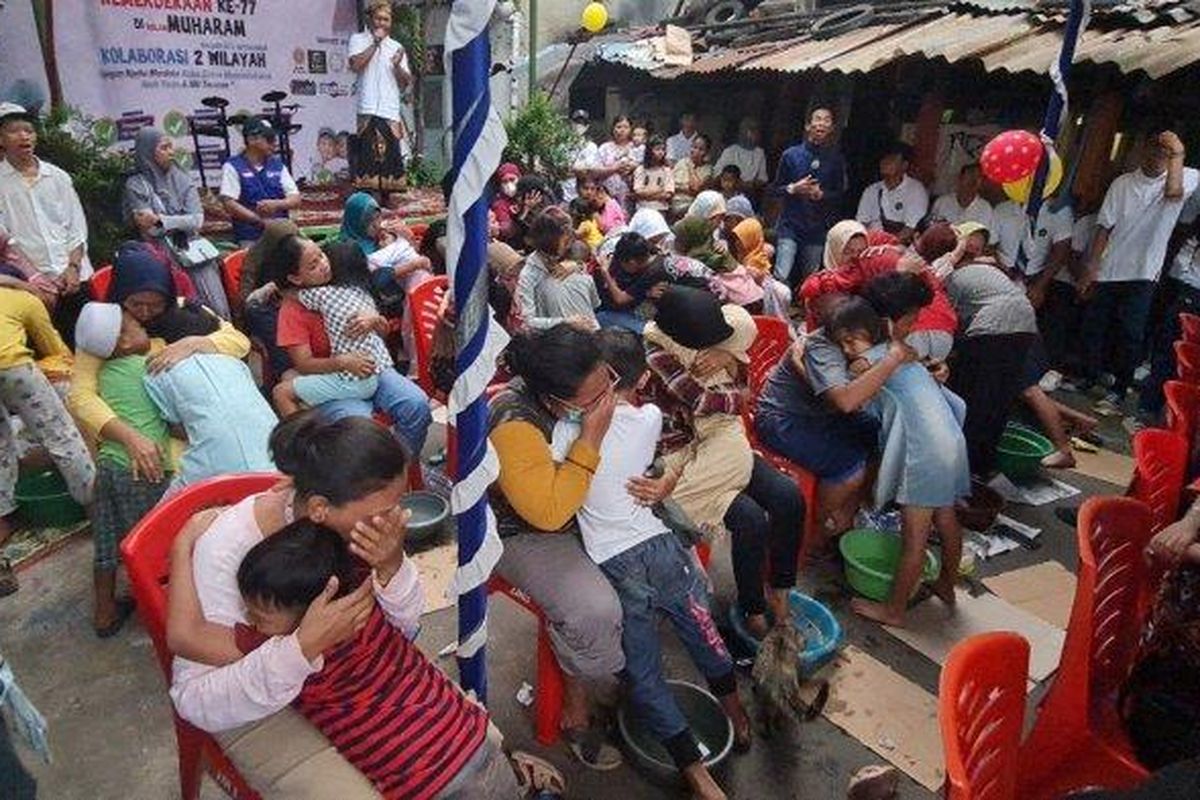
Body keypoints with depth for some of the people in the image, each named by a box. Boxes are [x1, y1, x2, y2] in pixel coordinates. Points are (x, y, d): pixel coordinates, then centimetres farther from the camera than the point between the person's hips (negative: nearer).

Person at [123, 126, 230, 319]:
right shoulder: (136, 185, 3)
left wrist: (161, 220, -12)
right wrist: (181, 222, -4)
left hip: (195, 251, 3)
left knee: (216, 307, -9)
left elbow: (197, 220, -1)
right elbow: (150, 230, -4)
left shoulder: (182, 178, 11)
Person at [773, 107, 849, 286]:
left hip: (819, 229, 1)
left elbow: (841, 194, 9)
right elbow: (776, 188, 7)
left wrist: (822, 194, -10)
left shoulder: (836, 159, 6)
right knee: (781, 276, -12)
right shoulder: (791, 154, 3)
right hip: (790, 225, -1)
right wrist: (793, 189, -12)